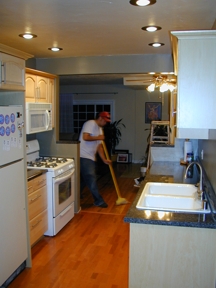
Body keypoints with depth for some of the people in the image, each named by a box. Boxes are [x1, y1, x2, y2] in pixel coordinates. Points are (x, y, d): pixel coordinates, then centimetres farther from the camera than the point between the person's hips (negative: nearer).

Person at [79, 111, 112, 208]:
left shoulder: (100, 129, 17)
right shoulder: (90, 124, -11)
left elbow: (99, 146, 16)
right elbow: (85, 137, -25)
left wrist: (104, 159, 7)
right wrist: (98, 137, -12)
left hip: (91, 157, 10)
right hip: (84, 157, -10)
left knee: (84, 178, 16)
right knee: (91, 179, -6)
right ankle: (98, 201, 1)